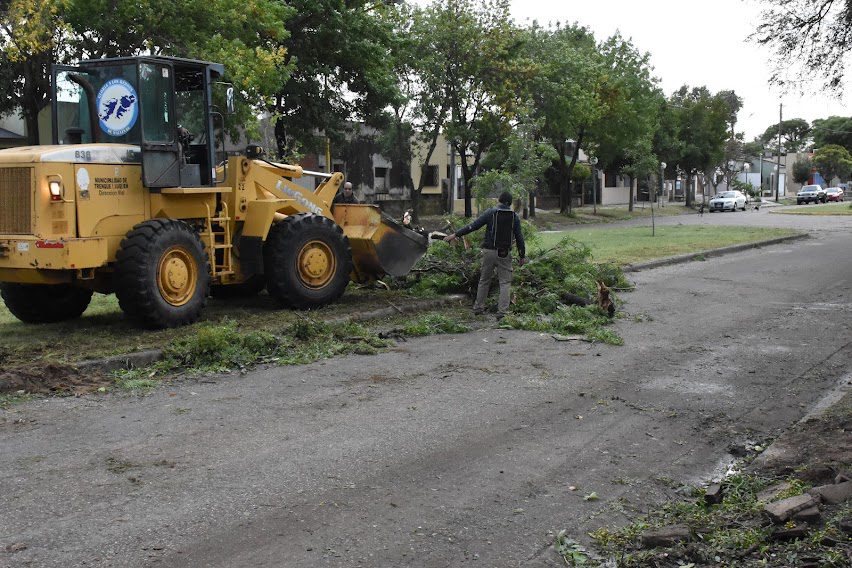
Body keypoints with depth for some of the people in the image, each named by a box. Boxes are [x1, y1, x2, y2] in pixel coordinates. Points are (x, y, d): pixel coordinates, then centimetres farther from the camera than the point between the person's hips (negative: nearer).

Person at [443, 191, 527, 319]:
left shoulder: (491, 212, -1)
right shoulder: (514, 216, 2)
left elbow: (473, 226, -3)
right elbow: (519, 237, 3)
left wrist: (455, 234, 3)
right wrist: (522, 256, 11)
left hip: (489, 251, 0)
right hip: (505, 254, 0)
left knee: (484, 280, 14)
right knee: (505, 282, 3)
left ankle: (478, 307, 19)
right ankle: (502, 311, -6)